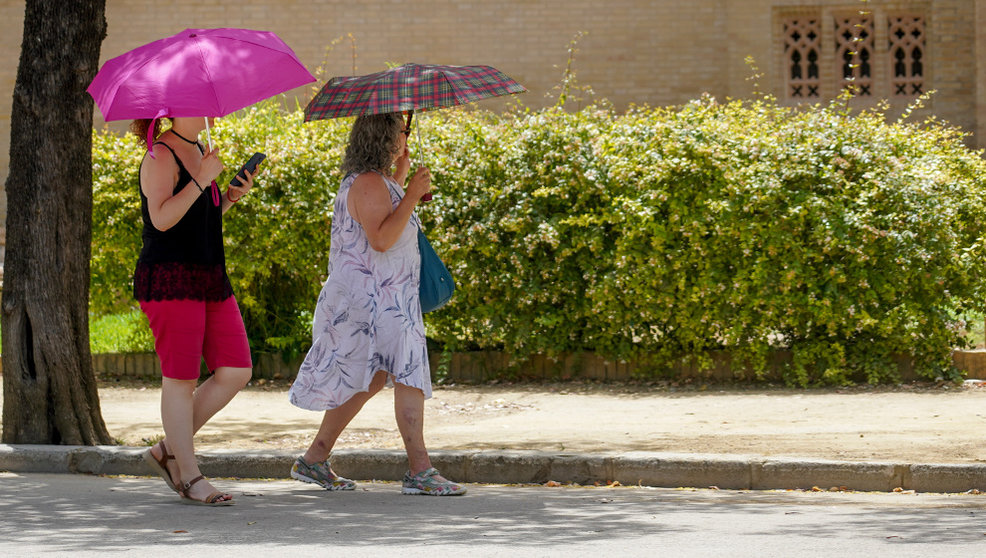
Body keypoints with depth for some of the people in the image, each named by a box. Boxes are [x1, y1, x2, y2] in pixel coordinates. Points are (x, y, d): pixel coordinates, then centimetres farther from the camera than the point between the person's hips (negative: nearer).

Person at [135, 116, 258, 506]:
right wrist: (202, 180, -19)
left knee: (237, 372, 1)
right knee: (181, 379, -4)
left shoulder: (199, 152, 18)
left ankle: (169, 451, 12)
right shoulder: (161, 157, -8)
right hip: (169, 280, -9)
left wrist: (231, 198, 9)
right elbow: (162, 218, -21)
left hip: (210, 279, 9)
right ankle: (190, 479, 3)